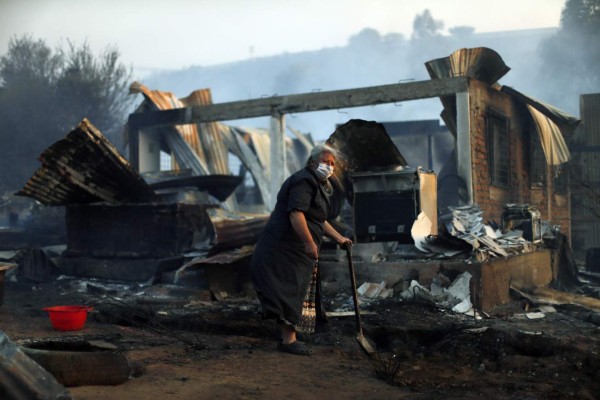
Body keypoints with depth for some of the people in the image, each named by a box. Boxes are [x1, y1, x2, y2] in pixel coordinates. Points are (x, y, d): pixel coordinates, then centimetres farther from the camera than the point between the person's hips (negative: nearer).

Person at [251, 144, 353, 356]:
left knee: (295, 294, 14)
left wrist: (339, 238, 27)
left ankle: (288, 338, 22)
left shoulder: (317, 185, 21)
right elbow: (296, 214, -28)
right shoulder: (304, 181, -15)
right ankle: (289, 339, -6)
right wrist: (310, 243, -32)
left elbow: (319, 220, 30)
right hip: (286, 249, -11)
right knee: (291, 292, -10)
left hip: (299, 250, 11)